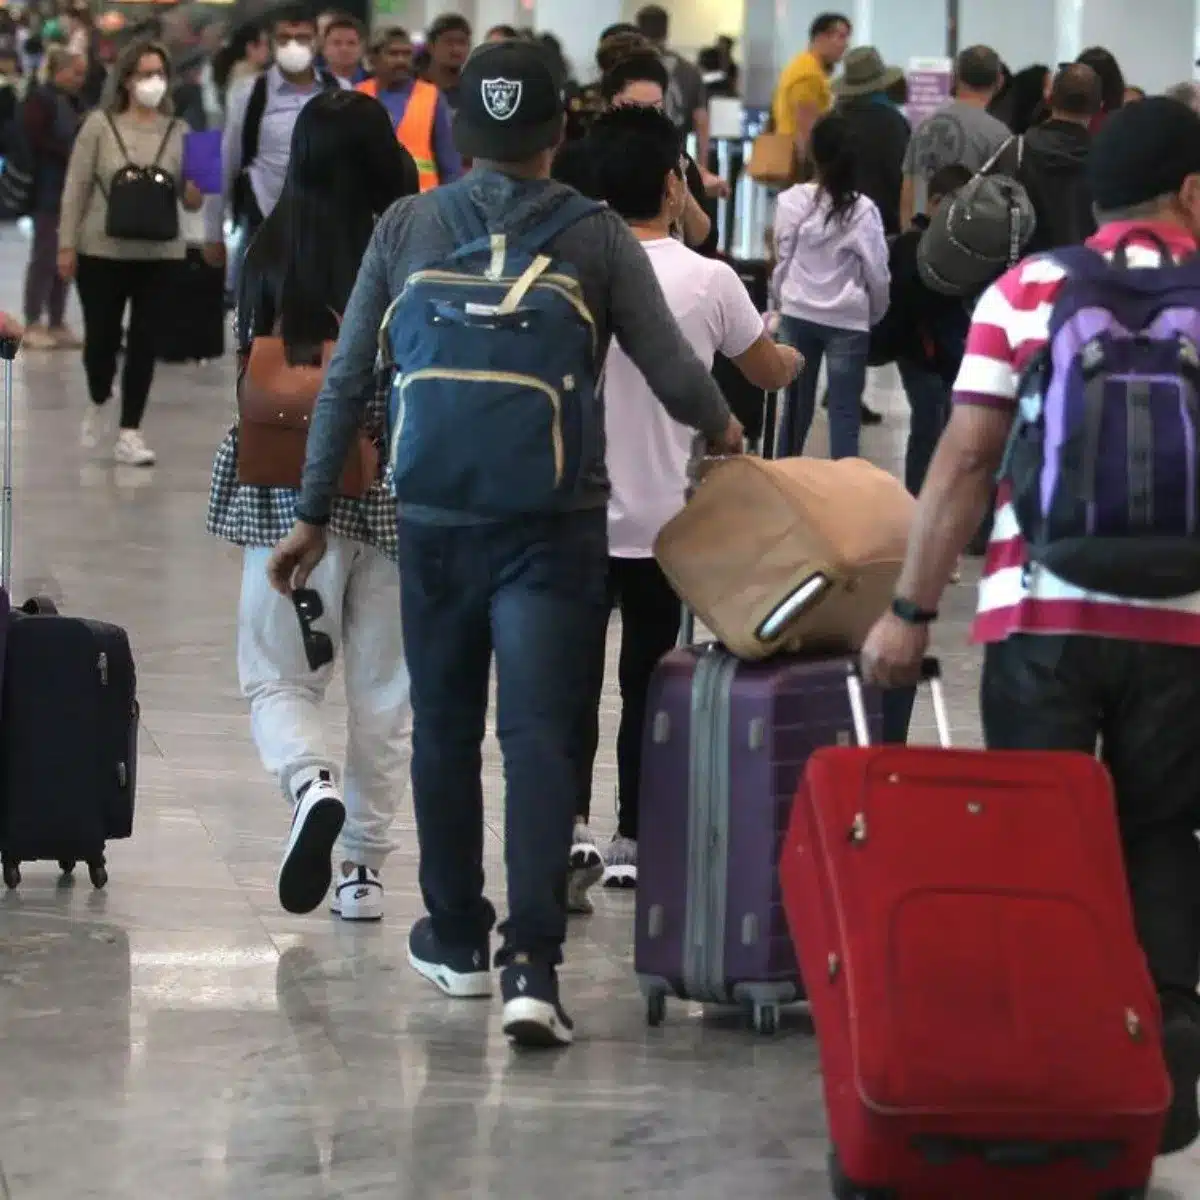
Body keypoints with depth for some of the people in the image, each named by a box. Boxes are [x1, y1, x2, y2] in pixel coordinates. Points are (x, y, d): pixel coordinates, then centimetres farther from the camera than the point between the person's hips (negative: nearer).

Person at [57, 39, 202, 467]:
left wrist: (195, 195, -18)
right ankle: (99, 404, 34)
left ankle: (129, 433, 7)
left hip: (159, 252, 2)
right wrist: (67, 244, -7)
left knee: (145, 340, 1)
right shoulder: (100, 125, -3)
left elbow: (190, 197, 6)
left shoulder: (179, 132, 3)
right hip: (102, 248, -2)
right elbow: (76, 187, -2)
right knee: (102, 335, 4)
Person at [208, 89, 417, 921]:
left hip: (296, 488, -1)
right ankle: (365, 866, 15)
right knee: (383, 690, 12)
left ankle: (311, 782, -20)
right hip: (400, 494, 1)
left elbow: (251, 375, 0)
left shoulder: (274, 251, -4)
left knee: (279, 675, 10)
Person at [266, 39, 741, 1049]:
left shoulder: (406, 228, 2)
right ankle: (532, 963, -15)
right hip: (554, 526, -2)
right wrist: (723, 428, 20)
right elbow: (674, 375, -2)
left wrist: (314, 513, 11)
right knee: (540, 738, -4)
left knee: (444, 731, 16)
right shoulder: (598, 236, -2)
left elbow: (348, 379, 3)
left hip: (435, 521, 2)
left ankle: (456, 939, 28)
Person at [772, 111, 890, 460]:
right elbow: (876, 272, -6)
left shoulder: (792, 202, -8)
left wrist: (779, 303, 17)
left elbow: (782, 261, 0)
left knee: (797, 405, 14)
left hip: (798, 315, 3)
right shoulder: (862, 210, -12)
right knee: (845, 412, 1)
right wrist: (877, 314, 12)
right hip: (847, 320, -2)